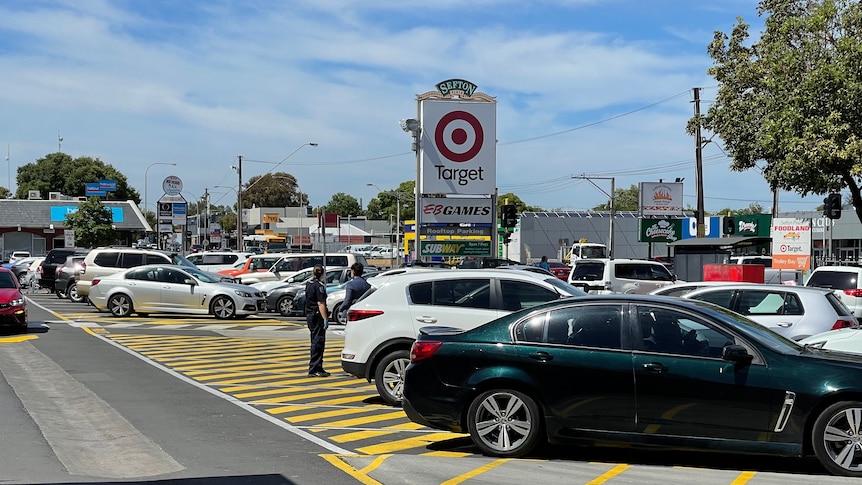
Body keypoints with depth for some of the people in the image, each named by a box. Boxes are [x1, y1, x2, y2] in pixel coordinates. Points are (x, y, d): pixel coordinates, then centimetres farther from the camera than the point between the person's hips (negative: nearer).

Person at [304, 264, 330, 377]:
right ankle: (314, 369, -8)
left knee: (315, 342, 15)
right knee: (318, 343, -7)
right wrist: (325, 319, -21)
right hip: (317, 316, -9)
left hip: (309, 316, 9)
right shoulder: (319, 285, -15)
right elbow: (320, 303, -20)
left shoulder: (308, 284, 12)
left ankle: (318, 368, 21)